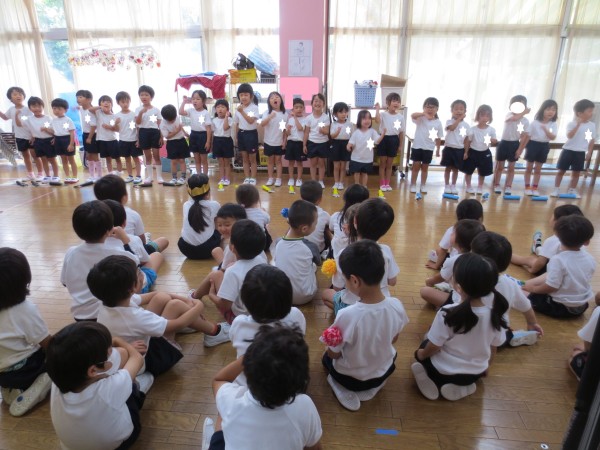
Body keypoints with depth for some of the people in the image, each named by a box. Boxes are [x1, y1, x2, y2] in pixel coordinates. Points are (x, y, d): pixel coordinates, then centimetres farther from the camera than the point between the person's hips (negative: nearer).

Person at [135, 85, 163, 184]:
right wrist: (141, 112, -20)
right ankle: (149, 176, 16)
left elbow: (160, 125, 2)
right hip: (144, 133, 2)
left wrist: (161, 137, -3)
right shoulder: (138, 109, 4)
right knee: (147, 156, 8)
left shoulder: (156, 110, 2)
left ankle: (159, 176, 8)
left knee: (156, 155, 0)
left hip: (154, 132, -1)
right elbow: (137, 123, -7)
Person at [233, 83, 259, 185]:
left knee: (252, 158, 6)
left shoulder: (254, 107, -12)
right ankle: (247, 178, 22)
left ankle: (253, 178, 15)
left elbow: (251, 121, -25)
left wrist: (242, 111, -29)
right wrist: (236, 136, 11)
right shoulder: (238, 108, 4)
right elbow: (236, 123, 11)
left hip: (251, 134, -5)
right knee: (244, 158, 13)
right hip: (241, 133, 5)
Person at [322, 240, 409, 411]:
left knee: (327, 357, 29)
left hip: (350, 378, -3)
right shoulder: (396, 306, -23)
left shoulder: (347, 315, -37)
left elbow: (333, 354, -19)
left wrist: (332, 348, 3)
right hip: (383, 372, 3)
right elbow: (393, 340, -3)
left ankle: (346, 390, 10)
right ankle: (374, 386, 20)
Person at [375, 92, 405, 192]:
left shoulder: (400, 117, 1)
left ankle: (387, 183, 21)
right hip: (384, 138, -2)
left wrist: (400, 145, 5)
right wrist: (377, 109, -29)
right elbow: (377, 120, -30)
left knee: (389, 164, 11)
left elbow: (401, 132, 5)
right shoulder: (383, 114, -7)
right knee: (382, 163, 5)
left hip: (394, 140, 3)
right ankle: (382, 183, 14)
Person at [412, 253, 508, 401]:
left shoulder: (447, 313, -31)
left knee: (423, 350, 26)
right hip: (476, 373, 4)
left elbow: (433, 347, -17)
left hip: (444, 371, -3)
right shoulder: (494, 312, -17)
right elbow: (493, 347, -1)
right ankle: (461, 387, 8)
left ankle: (435, 381, 2)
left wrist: (421, 354, 6)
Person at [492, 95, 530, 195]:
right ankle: (496, 185, 22)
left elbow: (525, 136, -6)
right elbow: (514, 118, -37)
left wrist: (520, 150, -10)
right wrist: (524, 113, -28)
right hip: (504, 143, -1)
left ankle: (508, 186, 18)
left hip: (515, 144, 1)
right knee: (499, 166, 9)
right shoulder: (509, 115, -10)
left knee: (511, 167, 9)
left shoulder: (525, 121, -6)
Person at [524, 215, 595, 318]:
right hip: (582, 306, 6)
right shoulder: (590, 259, -4)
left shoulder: (558, 260, -24)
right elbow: (576, 280, 11)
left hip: (560, 307, -6)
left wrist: (533, 288, -5)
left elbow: (551, 287, -23)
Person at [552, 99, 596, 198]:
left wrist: (589, 152, 6)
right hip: (568, 150, -4)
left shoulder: (592, 125, 2)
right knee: (561, 171, 3)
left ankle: (572, 190, 22)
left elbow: (592, 140, 9)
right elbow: (569, 136, -26)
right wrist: (578, 124, -30)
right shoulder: (572, 123, -11)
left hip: (581, 152, 4)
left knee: (576, 173, 11)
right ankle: (556, 189, 12)